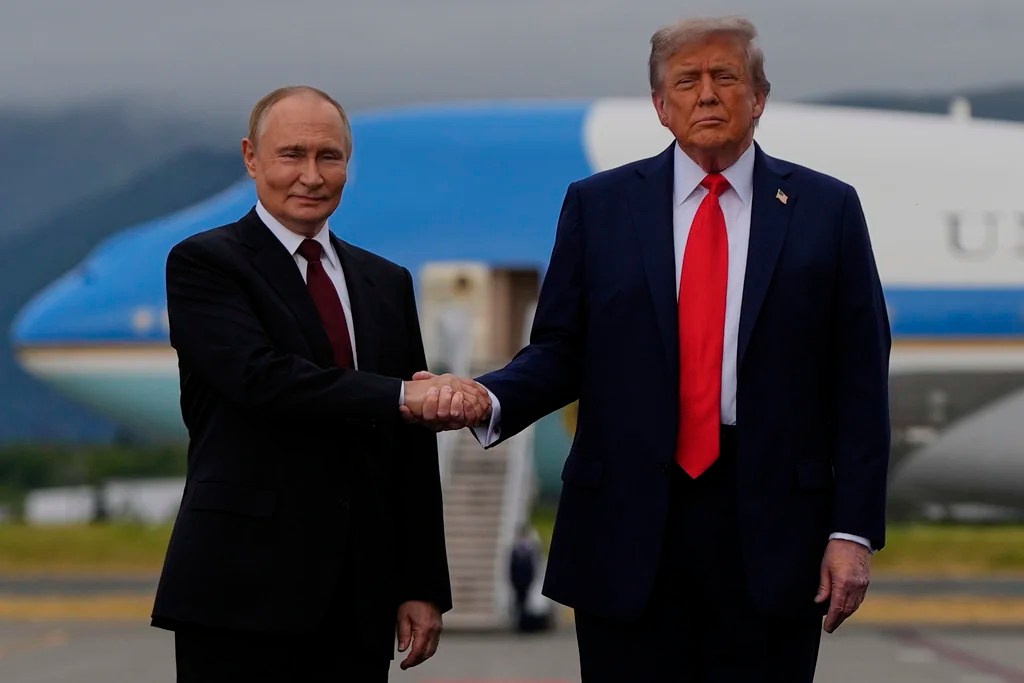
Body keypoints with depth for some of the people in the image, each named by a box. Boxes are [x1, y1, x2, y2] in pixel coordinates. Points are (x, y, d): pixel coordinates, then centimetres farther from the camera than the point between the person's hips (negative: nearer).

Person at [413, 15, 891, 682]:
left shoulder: (827, 209, 5)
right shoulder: (598, 205, 8)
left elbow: (860, 381, 3)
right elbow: (559, 351, 7)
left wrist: (854, 530, -3)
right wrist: (490, 400, -15)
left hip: (771, 530, 0)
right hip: (629, 527, 1)